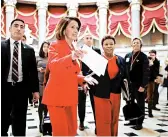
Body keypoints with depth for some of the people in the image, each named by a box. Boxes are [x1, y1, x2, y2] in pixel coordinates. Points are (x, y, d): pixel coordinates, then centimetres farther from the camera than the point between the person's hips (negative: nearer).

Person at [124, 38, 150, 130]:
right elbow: (125, 69, 10)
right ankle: (132, 120, 27)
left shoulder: (143, 57, -6)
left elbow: (146, 72, -13)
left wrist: (143, 85, -19)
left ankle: (139, 123, 16)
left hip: (139, 85, -5)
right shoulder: (127, 56, 9)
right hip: (129, 84, 5)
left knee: (140, 104, 6)